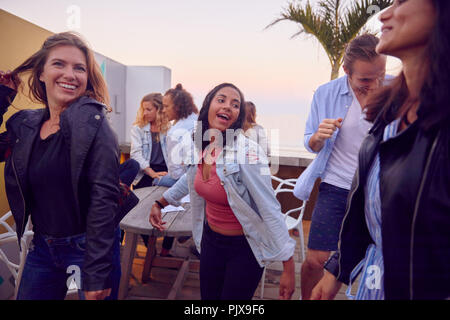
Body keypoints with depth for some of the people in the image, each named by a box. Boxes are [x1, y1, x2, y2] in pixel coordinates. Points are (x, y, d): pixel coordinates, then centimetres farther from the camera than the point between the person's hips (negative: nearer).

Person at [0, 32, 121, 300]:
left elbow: (104, 198, -21)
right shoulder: (25, 124, 4)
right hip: (42, 248, 6)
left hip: (88, 248, -6)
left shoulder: (92, 123, -16)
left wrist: (96, 276, -21)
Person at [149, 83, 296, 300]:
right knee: (208, 297, 19)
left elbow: (271, 210, -24)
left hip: (245, 248, -6)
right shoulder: (200, 148, -4)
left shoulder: (247, 152, -25)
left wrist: (289, 268, -22)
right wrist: (159, 203, 26)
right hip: (211, 240, 6)